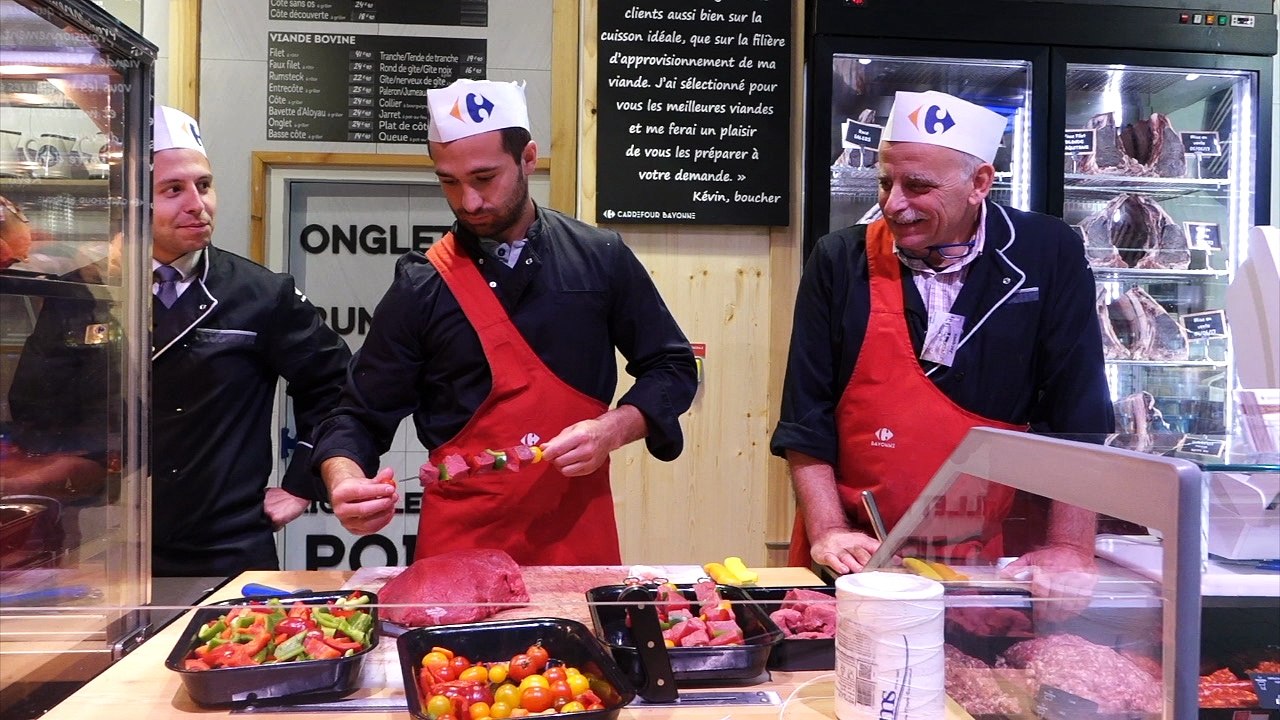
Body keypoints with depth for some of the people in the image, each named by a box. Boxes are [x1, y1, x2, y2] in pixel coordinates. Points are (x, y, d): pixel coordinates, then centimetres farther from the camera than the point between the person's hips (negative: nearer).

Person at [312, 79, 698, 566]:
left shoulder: (601, 259, 0)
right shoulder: (421, 286, -3)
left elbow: (672, 368, 6)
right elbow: (362, 417, 1)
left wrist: (612, 429, -12)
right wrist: (345, 480, -20)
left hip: (578, 530, 1)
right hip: (457, 541, 0)